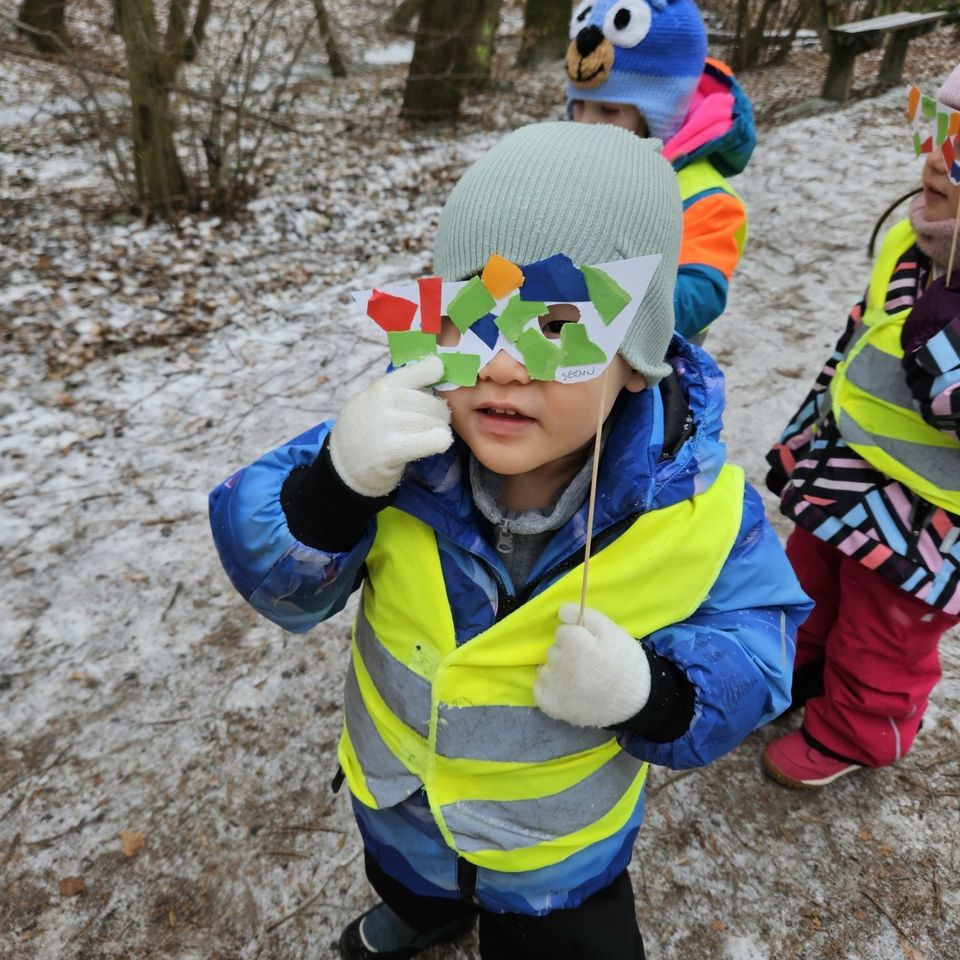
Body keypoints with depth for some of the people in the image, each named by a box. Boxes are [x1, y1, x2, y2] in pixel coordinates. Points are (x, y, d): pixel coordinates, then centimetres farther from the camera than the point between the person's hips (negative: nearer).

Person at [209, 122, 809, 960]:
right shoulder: (397, 444, -27)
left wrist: (650, 693, -39)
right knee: (409, 887, 38)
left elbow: (753, 646, -18)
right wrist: (337, 481, -45)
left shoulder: (694, 501, -30)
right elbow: (277, 581, -24)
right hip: (395, 804, 3)